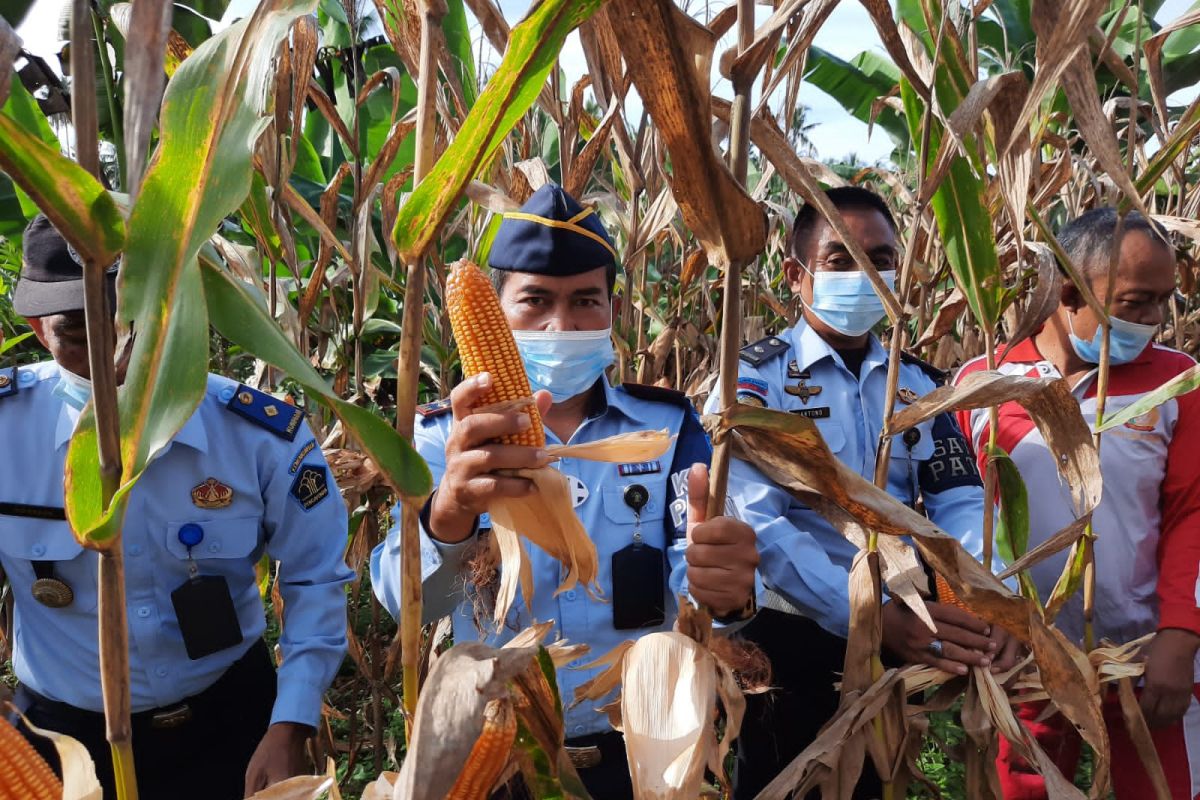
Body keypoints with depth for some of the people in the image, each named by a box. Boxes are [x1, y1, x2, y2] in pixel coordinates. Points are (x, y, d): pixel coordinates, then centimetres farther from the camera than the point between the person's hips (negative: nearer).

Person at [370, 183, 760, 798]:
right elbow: (407, 599, -24)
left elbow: (689, 572, -16)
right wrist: (449, 515, -45)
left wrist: (723, 587, -39)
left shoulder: (668, 425, -5)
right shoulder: (445, 434, -8)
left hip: (639, 750, 1)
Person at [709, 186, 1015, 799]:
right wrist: (872, 614, -33)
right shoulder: (754, 379, -11)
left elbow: (959, 500, -1)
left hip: (899, 641, 5)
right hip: (791, 638, -4)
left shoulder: (918, 383, 7)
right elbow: (757, 523, -22)